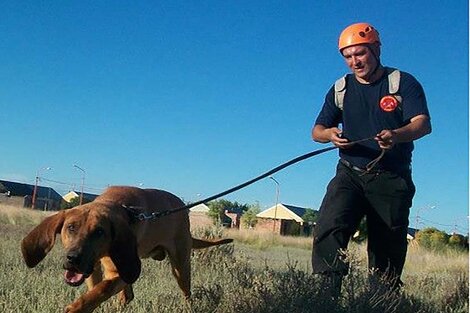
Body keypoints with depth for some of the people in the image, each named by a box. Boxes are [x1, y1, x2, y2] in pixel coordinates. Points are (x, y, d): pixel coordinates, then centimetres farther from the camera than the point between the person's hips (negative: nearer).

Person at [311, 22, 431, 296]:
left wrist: (396, 135, -35)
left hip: (392, 180, -1)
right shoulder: (340, 89, 12)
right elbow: (317, 130, 12)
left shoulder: (403, 83, 1)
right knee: (328, 231, -23)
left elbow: (423, 124, -12)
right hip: (350, 174, 2)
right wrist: (329, 133, -14)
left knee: (388, 251, 4)